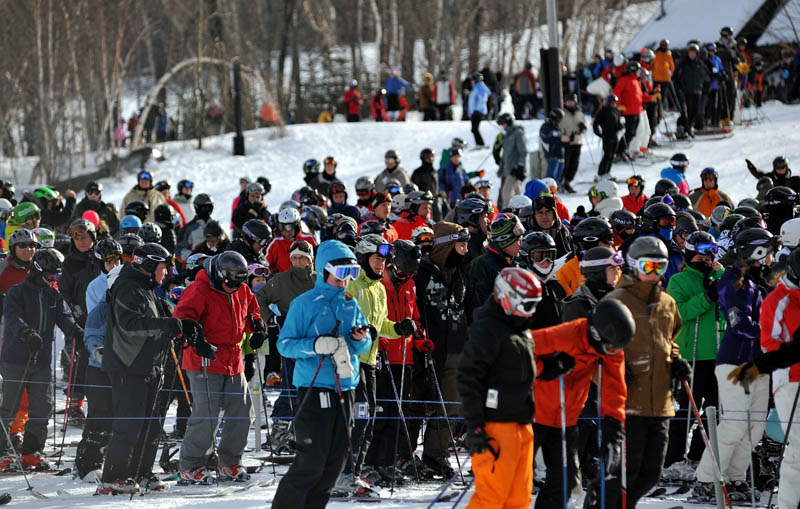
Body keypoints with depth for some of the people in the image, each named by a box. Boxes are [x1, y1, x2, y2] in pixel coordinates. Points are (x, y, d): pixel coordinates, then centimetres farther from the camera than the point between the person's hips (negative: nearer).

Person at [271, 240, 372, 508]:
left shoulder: (351, 305, 14)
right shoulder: (305, 304, -3)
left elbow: (365, 345, 19)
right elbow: (284, 344, -5)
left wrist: (361, 339, -4)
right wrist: (315, 345, -21)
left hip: (345, 386, 6)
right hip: (314, 386, -6)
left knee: (337, 458, 6)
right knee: (312, 459, -11)